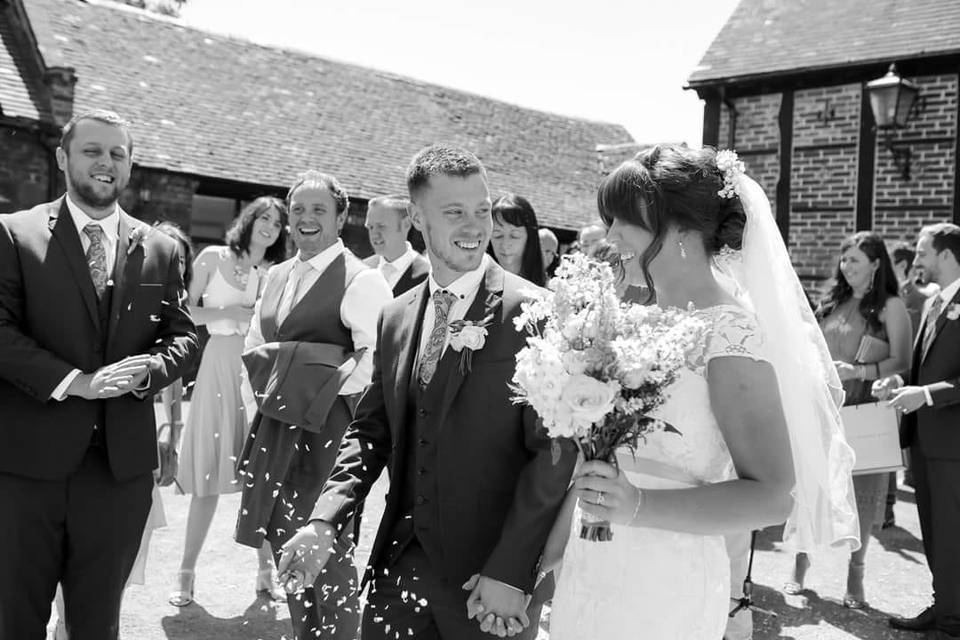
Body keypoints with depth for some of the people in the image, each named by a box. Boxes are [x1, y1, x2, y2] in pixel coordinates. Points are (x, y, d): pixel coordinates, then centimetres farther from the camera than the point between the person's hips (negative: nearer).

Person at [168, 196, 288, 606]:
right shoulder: (213, 258, 5)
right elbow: (187, 312, 2)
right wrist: (230, 313, -9)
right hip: (219, 366, -2)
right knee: (210, 474, -1)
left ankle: (265, 571, 14)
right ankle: (186, 575, 10)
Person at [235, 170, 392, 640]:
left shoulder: (360, 280, -9)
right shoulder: (277, 275, 14)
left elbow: (374, 356, -17)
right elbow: (254, 345, 21)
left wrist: (328, 391, -16)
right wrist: (271, 388, 5)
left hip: (328, 427, -7)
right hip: (277, 426, 8)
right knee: (284, 546, 15)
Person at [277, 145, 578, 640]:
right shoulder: (396, 317, 7)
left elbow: (555, 452, -15)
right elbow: (371, 431, 10)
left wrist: (510, 572, -18)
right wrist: (324, 522, -4)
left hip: (491, 577, -4)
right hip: (401, 561, 5)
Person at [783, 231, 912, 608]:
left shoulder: (891, 307, -3)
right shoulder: (830, 303, 11)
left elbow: (902, 362, -8)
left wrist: (858, 371, -19)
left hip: (866, 411, -4)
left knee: (861, 490, 4)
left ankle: (855, 575, 16)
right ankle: (800, 562, 18)